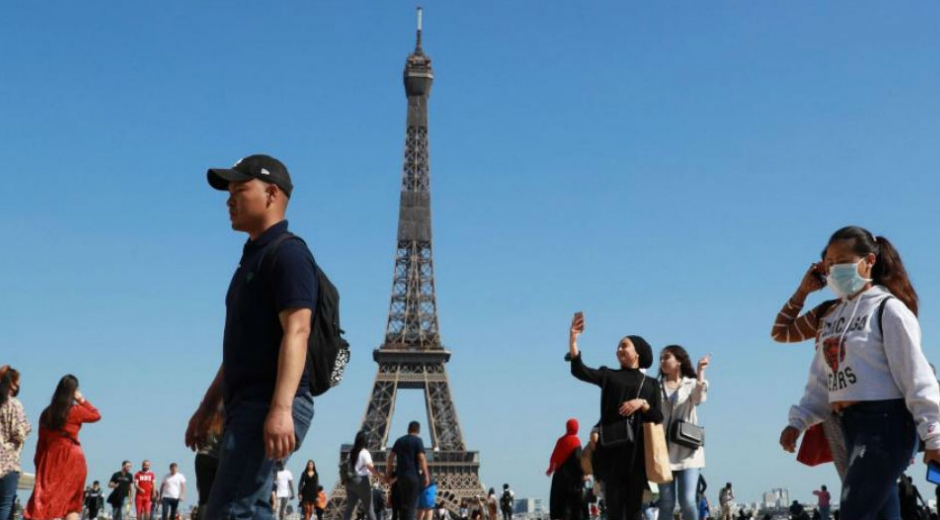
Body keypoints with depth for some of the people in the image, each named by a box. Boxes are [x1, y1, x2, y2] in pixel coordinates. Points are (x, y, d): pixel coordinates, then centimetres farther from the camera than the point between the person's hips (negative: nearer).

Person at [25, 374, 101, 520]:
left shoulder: (46, 413, 6)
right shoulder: (75, 411, -7)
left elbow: (41, 440, 9)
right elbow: (96, 415, 10)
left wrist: (39, 463, 13)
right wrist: (82, 400, 11)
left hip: (51, 458, 4)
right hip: (71, 458, -3)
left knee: (47, 497, 2)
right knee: (71, 504, 5)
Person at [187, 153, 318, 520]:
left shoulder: (288, 253, -8)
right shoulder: (253, 259, 23)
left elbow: (297, 332, -20)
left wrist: (281, 408, -30)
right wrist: (207, 408, 26)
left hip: (270, 407, -10)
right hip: (246, 406, 10)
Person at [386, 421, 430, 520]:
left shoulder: (400, 440, 13)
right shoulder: (418, 440, -4)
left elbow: (390, 457, 11)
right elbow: (421, 458, -14)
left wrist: (388, 473, 16)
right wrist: (426, 475, -11)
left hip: (400, 476, 6)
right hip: (413, 475, -6)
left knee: (404, 504, 13)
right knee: (412, 504, -4)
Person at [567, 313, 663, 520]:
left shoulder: (651, 384, 16)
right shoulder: (609, 375, 12)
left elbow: (658, 417, 7)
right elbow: (579, 370, -6)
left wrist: (642, 404, -12)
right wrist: (573, 340, -19)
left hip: (638, 449, 1)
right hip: (612, 446, -1)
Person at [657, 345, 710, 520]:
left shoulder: (692, 384, 9)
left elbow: (699, 397, -14)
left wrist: (700, 371, -24)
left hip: (688, 451, -2)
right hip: (664, 451, 2)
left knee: (687, 501, -11)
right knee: (666, 503, 0)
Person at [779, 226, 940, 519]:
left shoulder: (887, 309, -7)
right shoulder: (833, 317, 16)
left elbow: (916, 374, -11)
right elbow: (821, 381, 15)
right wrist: (798, 421, 4)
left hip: (884, 422, -8)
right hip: (851, 425, 8)